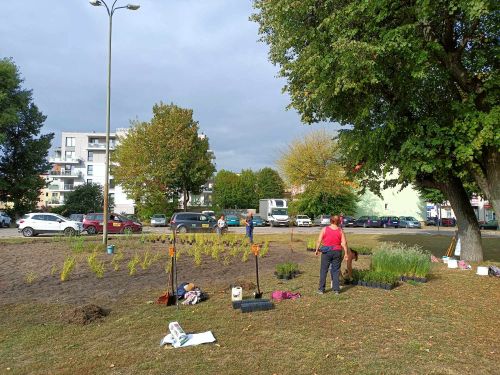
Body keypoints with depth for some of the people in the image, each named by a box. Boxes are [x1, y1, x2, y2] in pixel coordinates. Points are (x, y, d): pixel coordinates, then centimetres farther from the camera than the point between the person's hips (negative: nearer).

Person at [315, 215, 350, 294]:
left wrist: (317, 250, 5)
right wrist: (346, 253, 3)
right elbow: (344, 243, -4)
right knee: (336, 271, 10)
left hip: (326, 252, -1)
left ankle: (321, 289, 9)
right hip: (337, 252, 1)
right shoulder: (340, 231, 0)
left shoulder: (325, 229, -3)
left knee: (323, 270, 7)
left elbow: (319, 241, -5)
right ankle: (336, 289, 12)